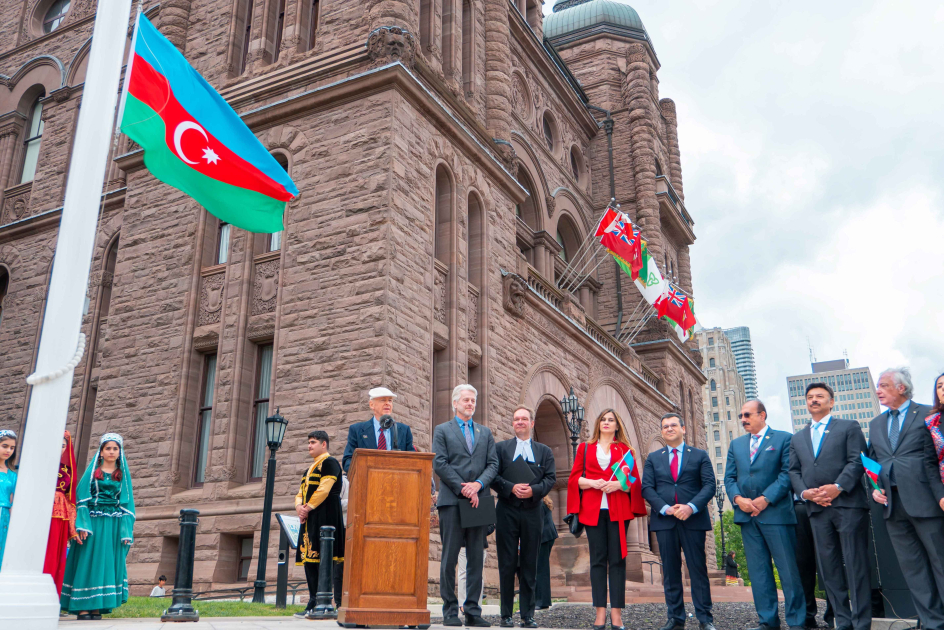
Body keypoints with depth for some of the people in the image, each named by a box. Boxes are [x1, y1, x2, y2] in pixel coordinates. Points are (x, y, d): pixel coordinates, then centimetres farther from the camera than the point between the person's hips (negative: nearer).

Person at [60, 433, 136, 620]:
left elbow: (127, 502, 9)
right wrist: (82, 525, -12)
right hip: (92, 522, -2)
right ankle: (83, 607, -1)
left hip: (113, 526, 2)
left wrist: (126, 531, -1)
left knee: (107, 564, -1)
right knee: (88, 561, -3)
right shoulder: (92, 471, 7)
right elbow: (82, 497, 0)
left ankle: (97, 607, 2)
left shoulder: (124, 474, 12)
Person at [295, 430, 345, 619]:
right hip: (310, 520, 9)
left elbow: (324, 489, -14)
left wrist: (307, 508, -11)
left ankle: (340, 605, -11)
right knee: (310, 560, 7)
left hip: (326, 517, -9)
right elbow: (301, 492, 20)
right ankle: (313, 605, 13)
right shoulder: (311, 468, 25)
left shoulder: (330, 462, -3)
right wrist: (299, 507, 0)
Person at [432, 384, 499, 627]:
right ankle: (450, 611, 6)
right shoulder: (442, 430, 6)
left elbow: (493, 463, 9)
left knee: (476, 558, 5)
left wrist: (478, 484, -9)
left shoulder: (485, 432, 17)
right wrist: (462, 488, -11)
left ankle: (473, 611, 11)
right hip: (451, 501, -3)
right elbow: (439, 464, -3)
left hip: (478, 500, 4)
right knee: (449, 558, -1)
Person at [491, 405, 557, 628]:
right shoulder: (500, 448, 9)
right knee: (507, 564, 0)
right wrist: (511, 488, -16)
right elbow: (493, 476, 0)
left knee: (529, 565, 4)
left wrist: (534, 490, -14)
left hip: (532, 512, 1)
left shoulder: (544, 451, 14)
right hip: (507, 511, -1)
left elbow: (550, 478, 3)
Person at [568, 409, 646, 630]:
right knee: (598, 558, -2)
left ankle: (616, 612, -2)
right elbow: (574, 478, 8)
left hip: (618, 509, 0)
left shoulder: (625, 450, 13)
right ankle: (600, 612, 0)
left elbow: (635, 480, 7)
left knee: (617, 558, -4)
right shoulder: (585, 448, 15)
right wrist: (591, 482, -10)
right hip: (593, 509, 0)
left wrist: (618, 484, -12)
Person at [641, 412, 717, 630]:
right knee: (670, 571, 4)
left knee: (698, 569, 0)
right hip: (664, 520, 2)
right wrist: (665, 508, -12)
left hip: (693, 519, -1)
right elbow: (647, 488, 4)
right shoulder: (653, 458, 13)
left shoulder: (700, 455, 9)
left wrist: (691, 506, -16)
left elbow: (709, 485, 0)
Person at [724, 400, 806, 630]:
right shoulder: (736, 444, 17)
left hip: (776, 513, -5)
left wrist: (766, 499, -15)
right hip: (747, 515, 5)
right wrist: (737, 498, -7)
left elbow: (788, 473, -8)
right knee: (758, 572, 7)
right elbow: (729, 477, 12)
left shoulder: (784, 439, 1)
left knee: (788, 570, -1)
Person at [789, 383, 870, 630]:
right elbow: (794, 471, 14)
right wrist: (804, 492, -5)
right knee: (829, 568, 5)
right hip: (817, 509, 5)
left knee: (855, 565, -4)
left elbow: (857, 460, -4)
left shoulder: (849, 427, 7)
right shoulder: (797, 438, 20)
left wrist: (838, 486, -17)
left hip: (847, 504, -4)